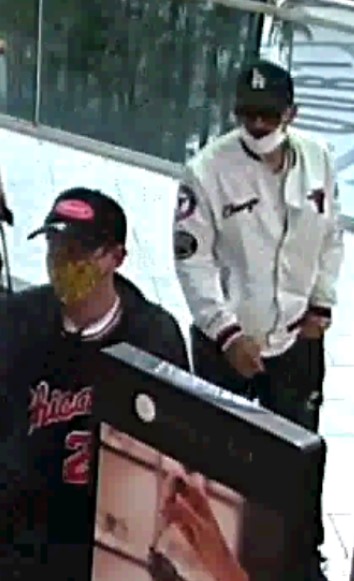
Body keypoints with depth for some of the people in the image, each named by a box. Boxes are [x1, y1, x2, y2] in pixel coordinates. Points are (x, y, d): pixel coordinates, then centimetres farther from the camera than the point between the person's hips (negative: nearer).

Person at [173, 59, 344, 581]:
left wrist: (321, 304, 2)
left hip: (297, 337, 3)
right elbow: (193, 260, -15)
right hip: (225, 340, -3)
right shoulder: (208, 171, -18)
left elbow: (331, 237, 8)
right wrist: (227, 332, -19)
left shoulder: (318, 158, -6)